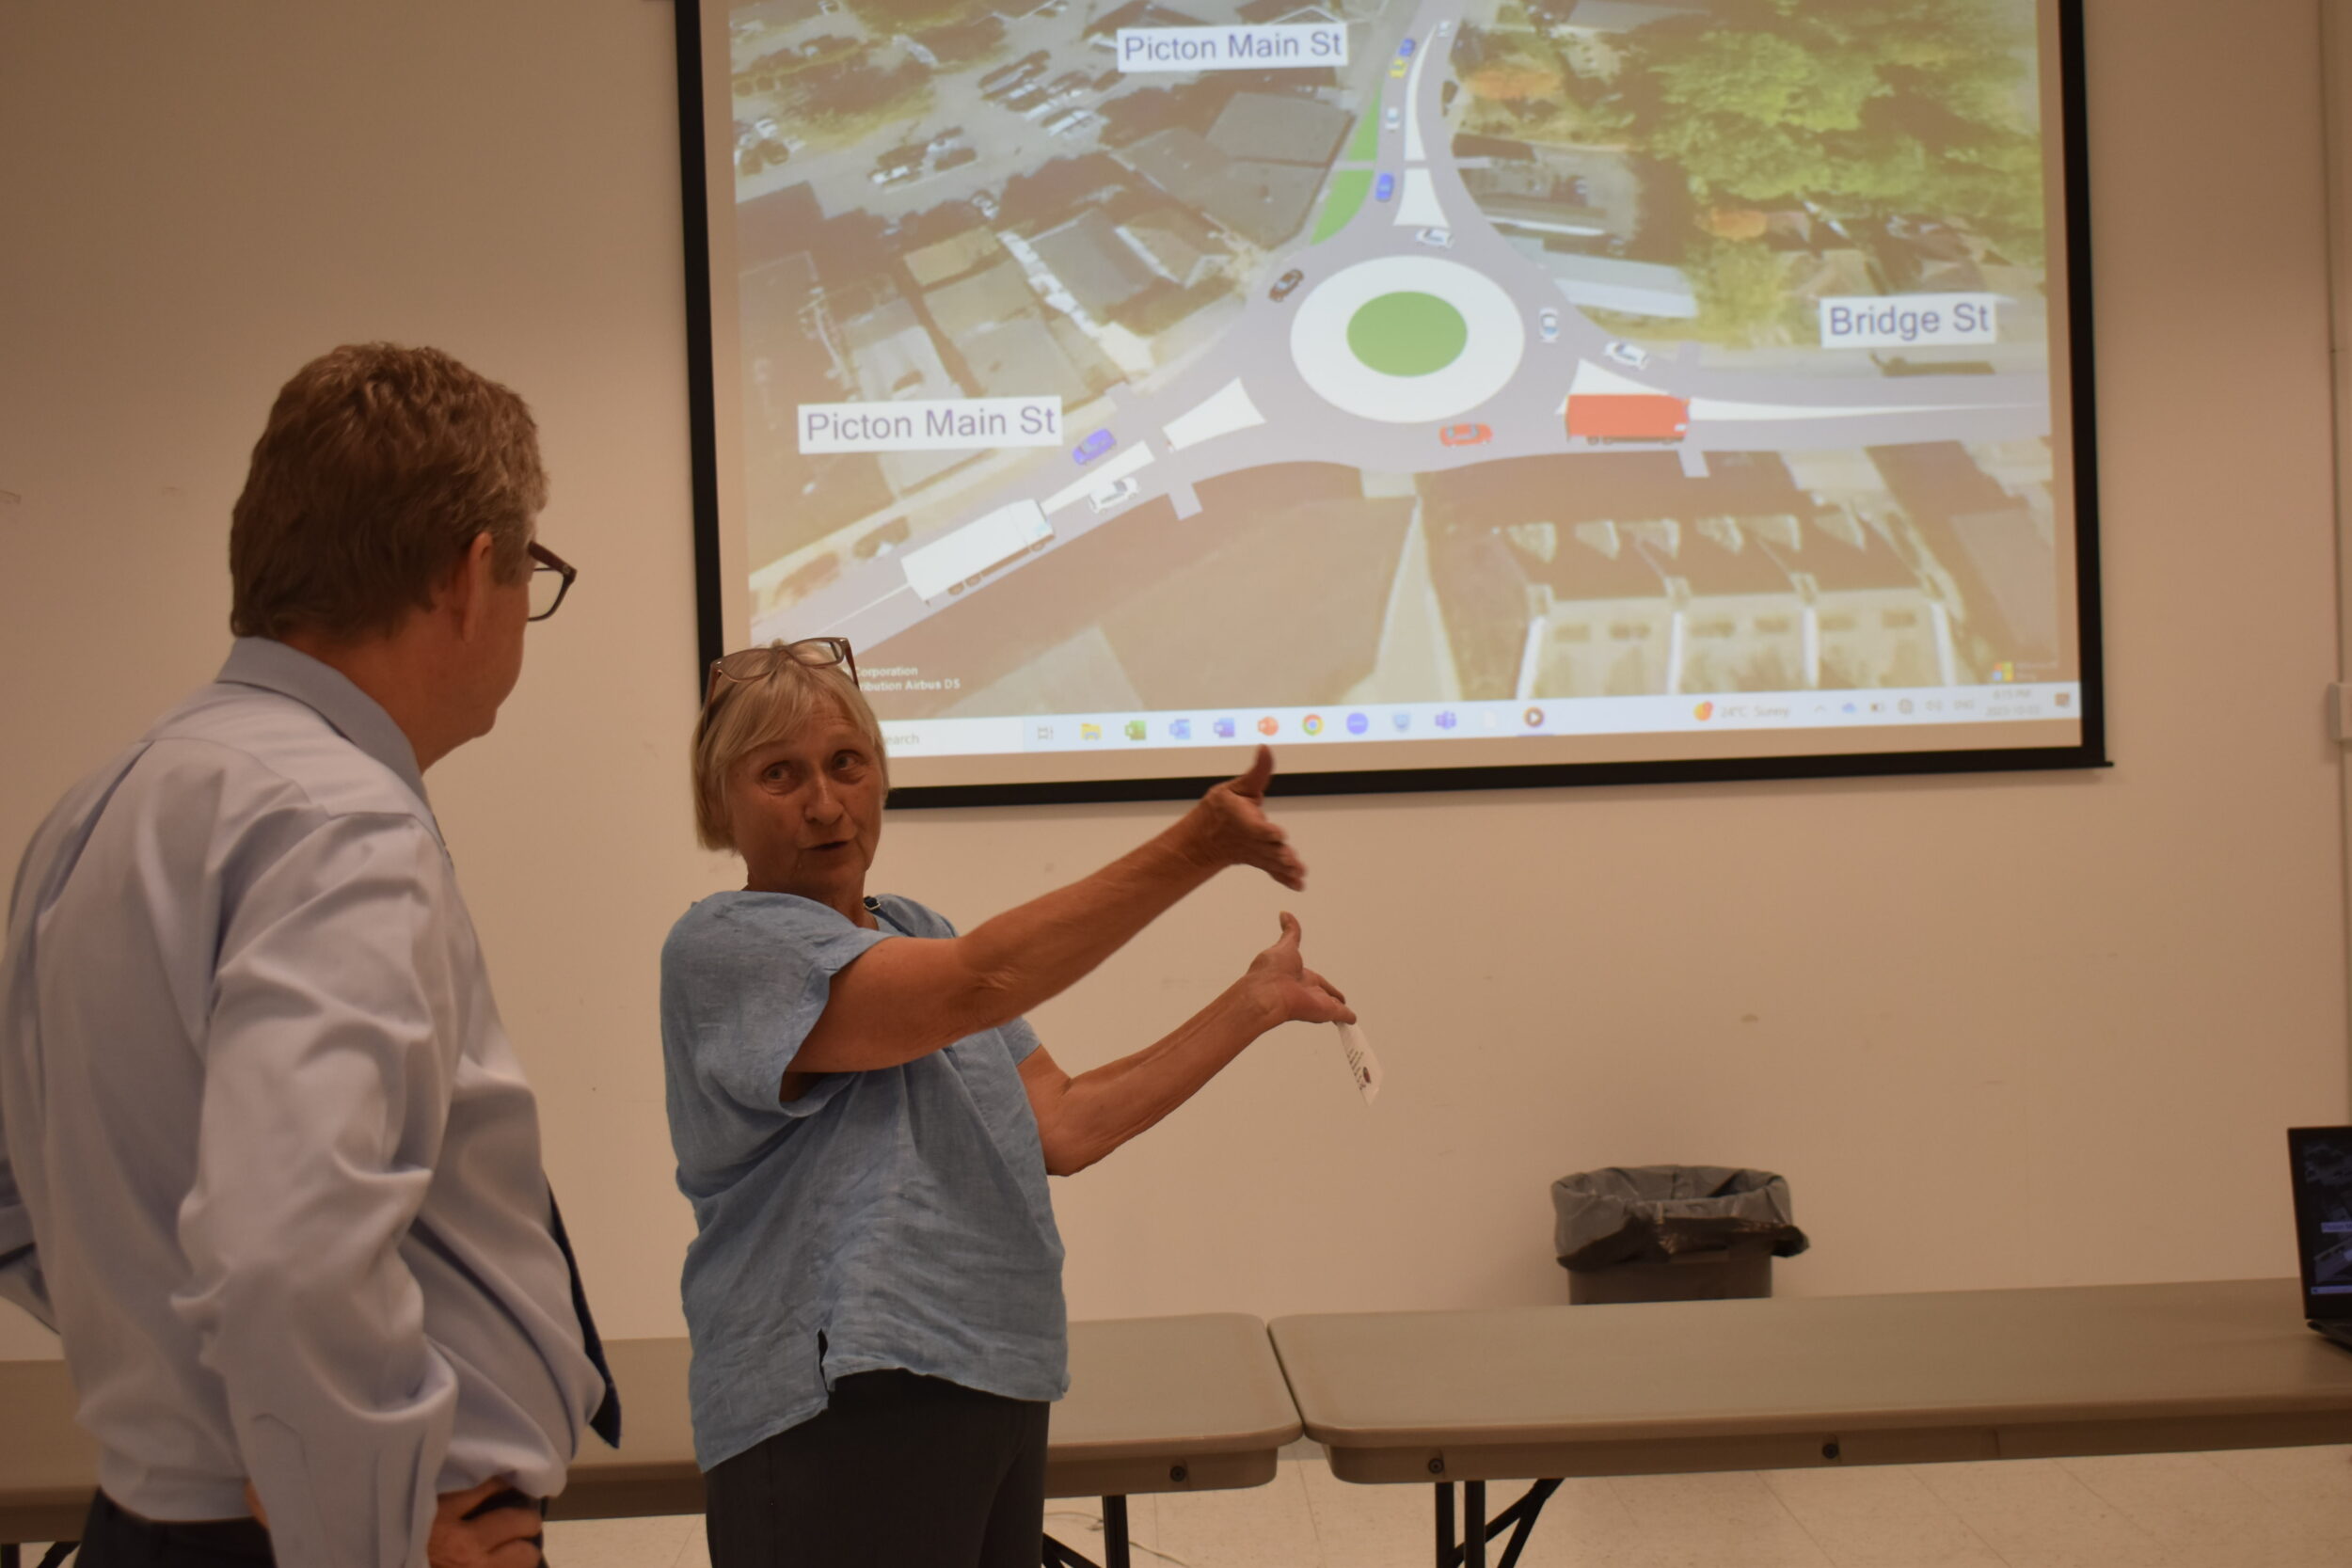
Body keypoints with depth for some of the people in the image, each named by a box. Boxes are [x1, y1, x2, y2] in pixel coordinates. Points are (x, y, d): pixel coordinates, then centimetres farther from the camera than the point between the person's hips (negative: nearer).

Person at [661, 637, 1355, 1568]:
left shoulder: (916, 935, 18)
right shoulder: (723, 949, -10)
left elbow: (1064, 1127, 13)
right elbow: (977, 986, -24)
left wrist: (1257, 1002, 11)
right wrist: (1191, 852, -29)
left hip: (996, 1388, 8)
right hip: (843, 1413, -8)